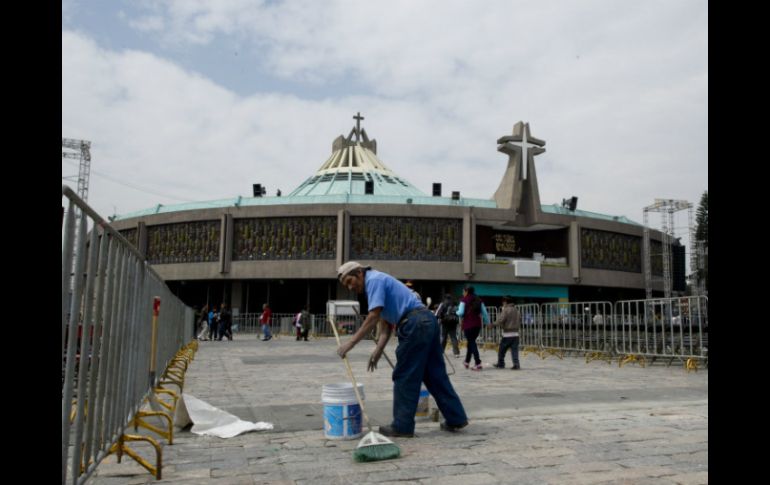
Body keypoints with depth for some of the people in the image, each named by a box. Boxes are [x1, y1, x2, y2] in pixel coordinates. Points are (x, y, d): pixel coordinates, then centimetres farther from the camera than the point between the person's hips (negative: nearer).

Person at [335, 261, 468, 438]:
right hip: (427, 321, 10)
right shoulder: (378, 282, 25)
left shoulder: (374, 279, -5)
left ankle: (402, 426, 9)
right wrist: (378, 351, 12)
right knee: (435, 375, 14)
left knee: (405, 377, 0)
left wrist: (350, 342, -14)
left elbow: (373, 317, -16)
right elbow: (386, 323, 21)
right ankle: (456, 418, 19)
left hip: (415, 324, -10)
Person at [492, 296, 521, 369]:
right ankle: (516, 364, -4)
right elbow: (520, 321, 19)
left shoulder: (506, 310, -12)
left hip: (507, 334, -6)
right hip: (516, 334, 6)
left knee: (502, 350, 8)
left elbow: (499, 321, -17)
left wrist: (493, 324, -2)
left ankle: (501, 364, 17)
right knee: (514, 350, 4)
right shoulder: (517, 310, 11)